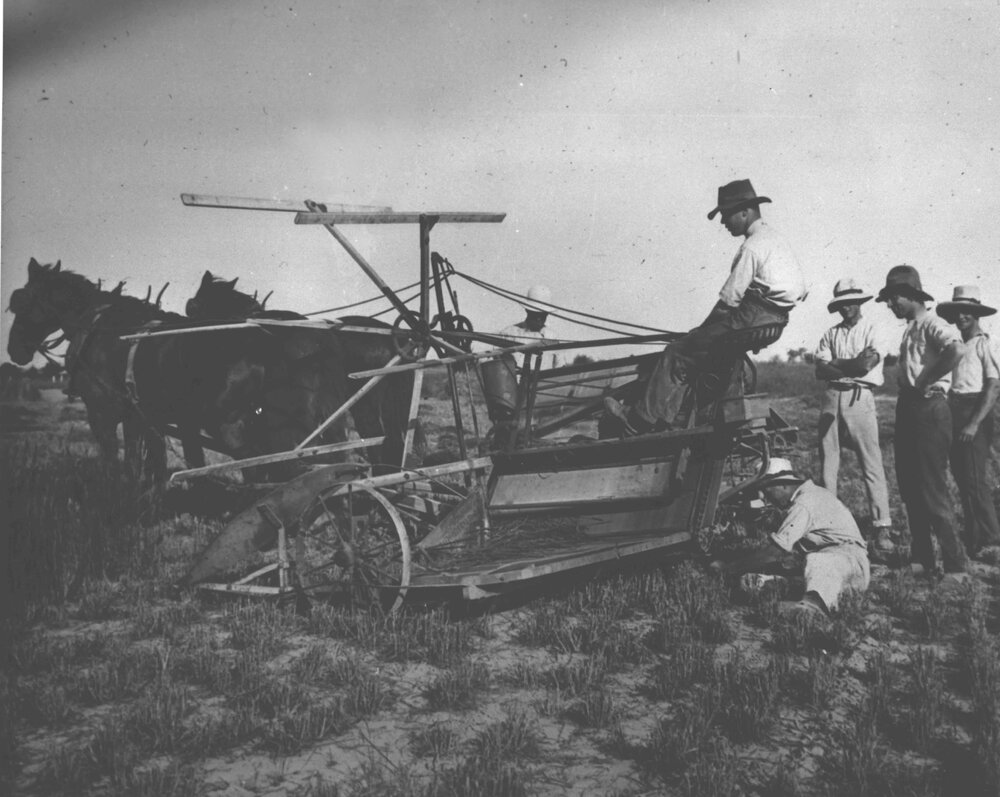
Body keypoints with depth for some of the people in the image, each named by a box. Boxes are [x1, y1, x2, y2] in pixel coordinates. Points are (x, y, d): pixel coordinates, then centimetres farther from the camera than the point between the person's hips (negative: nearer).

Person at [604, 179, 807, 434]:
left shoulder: (753, 245, -13)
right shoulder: (774, 239, 19)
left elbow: (730, 297, -16)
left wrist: (706, 326, 0)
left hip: (751, 317, -10)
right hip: (771, 320, 10)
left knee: (677, 353, -7)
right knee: (687, 349, 13)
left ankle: (640, 420, -5)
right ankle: (663, 418, 7)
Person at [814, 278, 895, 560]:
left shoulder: (872, 330, 5)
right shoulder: (830, 334, 16)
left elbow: (866, 366, -11)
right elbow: (820, 370, 3)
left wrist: (835, 365, -2)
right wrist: (852, 365, -7)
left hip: (860, 398, -4)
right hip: (831, 398, 4)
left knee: (872, 465, -7)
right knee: (827, 465, 5)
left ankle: (882, 529, -8)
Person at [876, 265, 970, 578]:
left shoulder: (931, 324, -11)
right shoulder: (910, 329, 17)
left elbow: (957, 349, -31)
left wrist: (926, 382, -22)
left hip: (928, 409, -10)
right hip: (908, 409, 10)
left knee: (932, 488, -7)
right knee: (910, 487, 12)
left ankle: (955, 562, 0)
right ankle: (922, 557, 19)